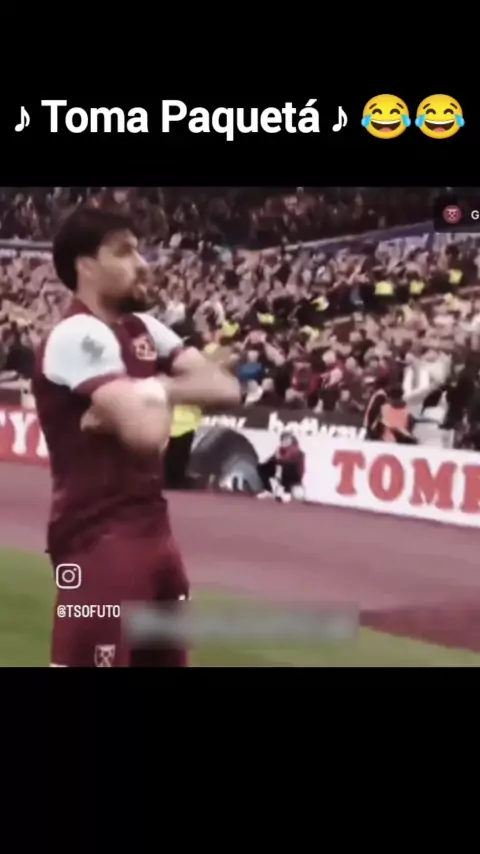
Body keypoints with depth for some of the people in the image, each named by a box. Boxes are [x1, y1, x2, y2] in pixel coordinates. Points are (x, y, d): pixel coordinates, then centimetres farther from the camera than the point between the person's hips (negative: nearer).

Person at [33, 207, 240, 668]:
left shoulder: (143, 329, 13)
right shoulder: (79, 335, -16)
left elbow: (225, 387, 3)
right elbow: (146, 432, -27)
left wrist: (154, 389, -13)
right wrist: (156, 397, -4)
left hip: (151, 526, 9)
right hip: (98, 537, -9)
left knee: (168, 656, 17)